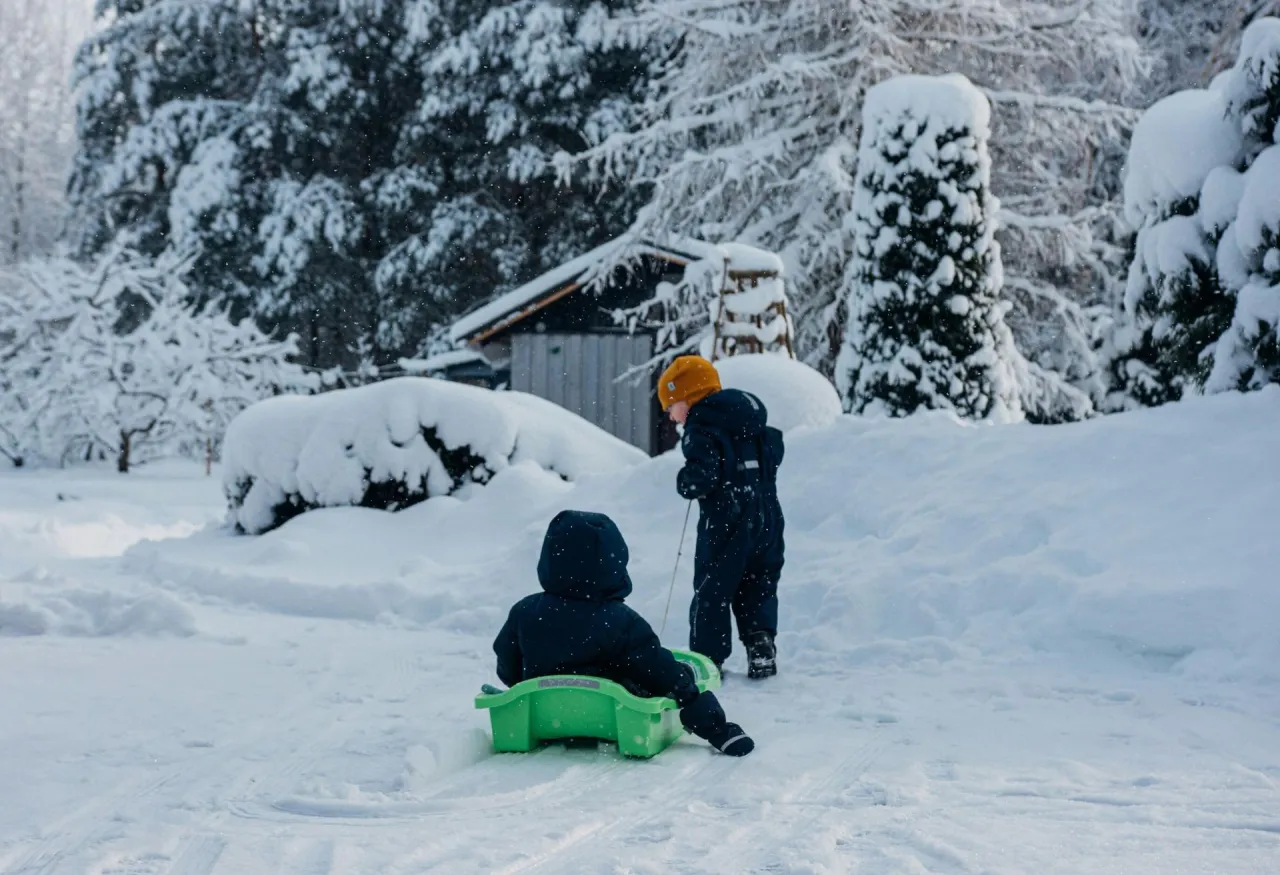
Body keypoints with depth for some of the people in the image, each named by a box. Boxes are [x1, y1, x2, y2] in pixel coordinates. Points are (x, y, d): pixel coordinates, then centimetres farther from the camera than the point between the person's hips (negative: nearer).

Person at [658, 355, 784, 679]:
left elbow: (702, 476, -24)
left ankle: (707, 660, 6)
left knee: (711, 592, 3)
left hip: (725, 525, -7)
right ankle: (762, 649, 4)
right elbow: (774, 455, 19)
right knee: (759, 590, 16)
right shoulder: (756, 424, 13)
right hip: (767, 520, 7)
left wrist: (684, 482, -4)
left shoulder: (701, 430, -13)